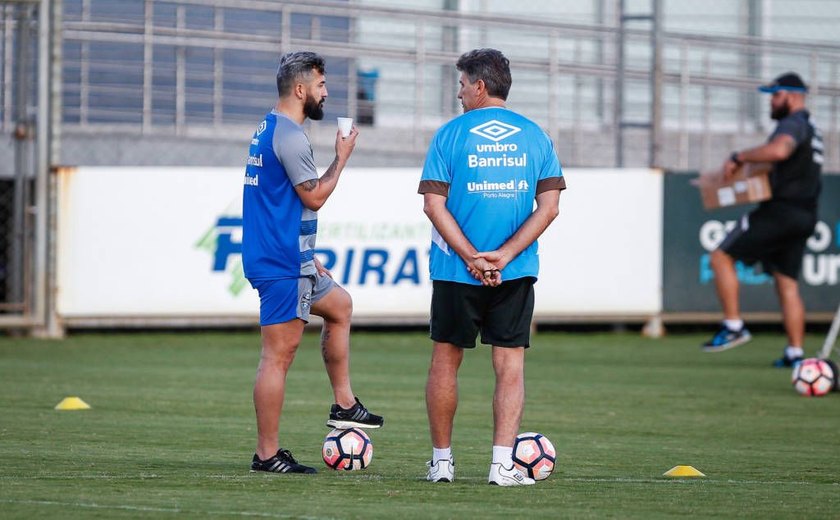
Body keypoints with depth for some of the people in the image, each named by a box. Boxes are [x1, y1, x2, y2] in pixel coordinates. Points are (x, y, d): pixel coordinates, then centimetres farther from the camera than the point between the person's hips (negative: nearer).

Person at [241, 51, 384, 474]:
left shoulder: (268, 129, 15)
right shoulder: (289, 135, -17)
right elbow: (314, 197, -15)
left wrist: (306, 256, 25)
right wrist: (342, 158, -3)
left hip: (288, 259, 11)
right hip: (282, 264, -11)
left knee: (339, 305, 25)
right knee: (279, 354, -7)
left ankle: (344, 404, 27)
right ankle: (267, 455, -5)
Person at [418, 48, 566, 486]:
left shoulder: (451, 134, -3)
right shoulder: (534, 136, 4)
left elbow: (434, 205, -9)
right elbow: (549, 206, -2)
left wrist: (471, 258, -10)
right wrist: (503, 255, -8)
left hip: (456, 270, -1)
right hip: (517, 271, 1)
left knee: (445, 359, 11)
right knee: (510, 364, 3)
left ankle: (441, 461, 16)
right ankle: (502, 463, -7)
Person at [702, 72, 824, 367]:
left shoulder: (793, 124, -10)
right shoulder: (811, 128, 23)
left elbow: (778, 150, -33)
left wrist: (739, 157, -23)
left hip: (781, 210, -10)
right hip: (804, 216, 10)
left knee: (722, 257, -5)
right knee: (787, 283, 11)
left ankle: (733, 326, -10)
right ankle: (795, 352, 8)